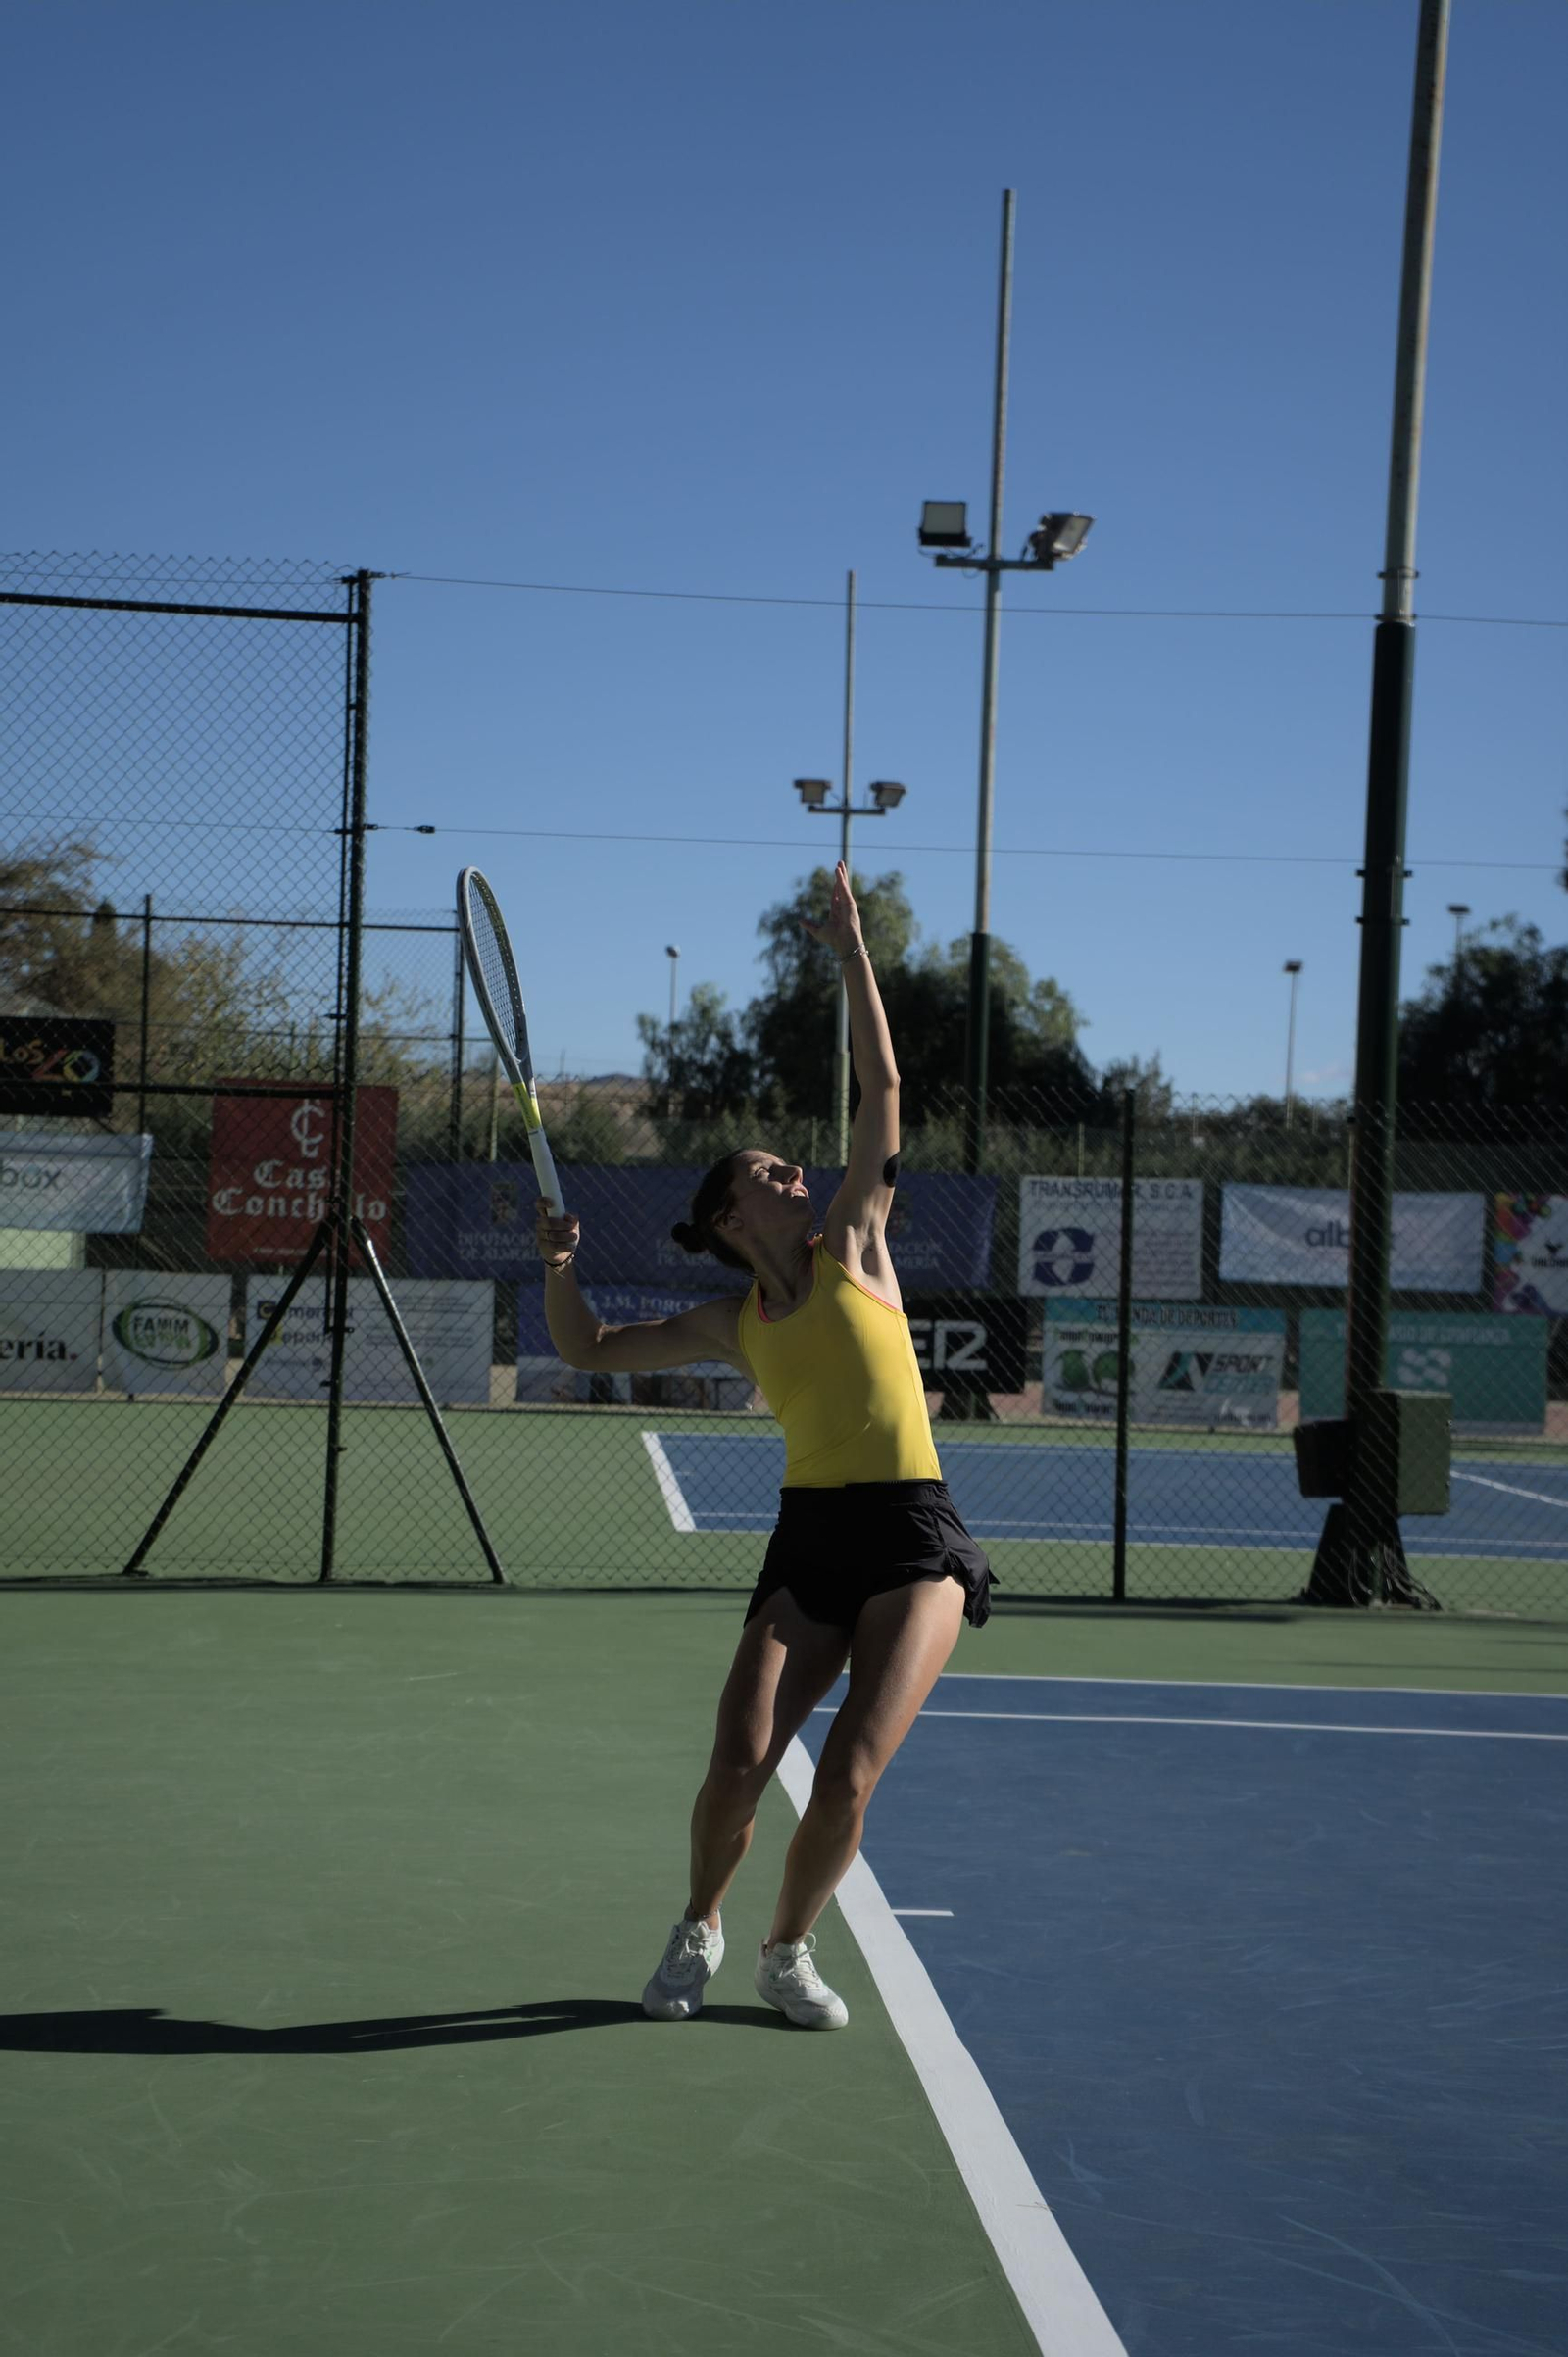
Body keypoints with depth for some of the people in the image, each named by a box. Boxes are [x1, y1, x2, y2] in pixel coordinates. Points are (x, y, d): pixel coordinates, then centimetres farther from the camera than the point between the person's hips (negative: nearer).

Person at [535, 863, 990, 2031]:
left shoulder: (853, 1246, 6)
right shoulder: (730, 1325, 11)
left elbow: (883, 1085, 3)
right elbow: (593, 1351, 19)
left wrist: (854, 950, 3)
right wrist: (560, 1267, 2)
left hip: (914, 1543, -2)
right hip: (809, 1542, 2)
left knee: (849, 1773, -13)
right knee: (739, 1765, -10)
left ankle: (789, 1949, 14)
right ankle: (699, 1932, 19)